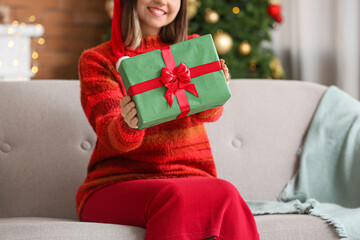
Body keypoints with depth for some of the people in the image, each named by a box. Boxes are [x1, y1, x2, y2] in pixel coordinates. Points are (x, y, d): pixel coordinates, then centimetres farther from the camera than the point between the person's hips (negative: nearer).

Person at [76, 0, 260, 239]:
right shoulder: (96, 60, 6)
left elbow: (209, 114, -6)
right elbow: (111, 137, -10)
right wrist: (128, 124, -34)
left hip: (190, 178, 3)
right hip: (117, 183, -2)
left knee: (225, 194, -31)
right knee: (173, 197, -35)